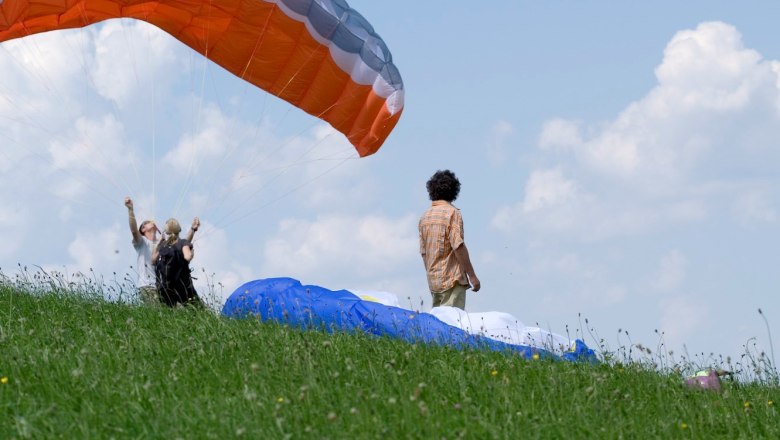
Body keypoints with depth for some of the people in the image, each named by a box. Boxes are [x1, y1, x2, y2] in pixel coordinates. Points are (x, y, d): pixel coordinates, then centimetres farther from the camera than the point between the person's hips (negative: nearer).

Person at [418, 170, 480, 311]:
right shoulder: (452, 213, -9)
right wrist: (472, 276, -12)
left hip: (433, 281, 7)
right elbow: (458, 246, -15)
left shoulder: (425, 217, 11)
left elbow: (423, 252, 14)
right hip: (452, 278, -7)